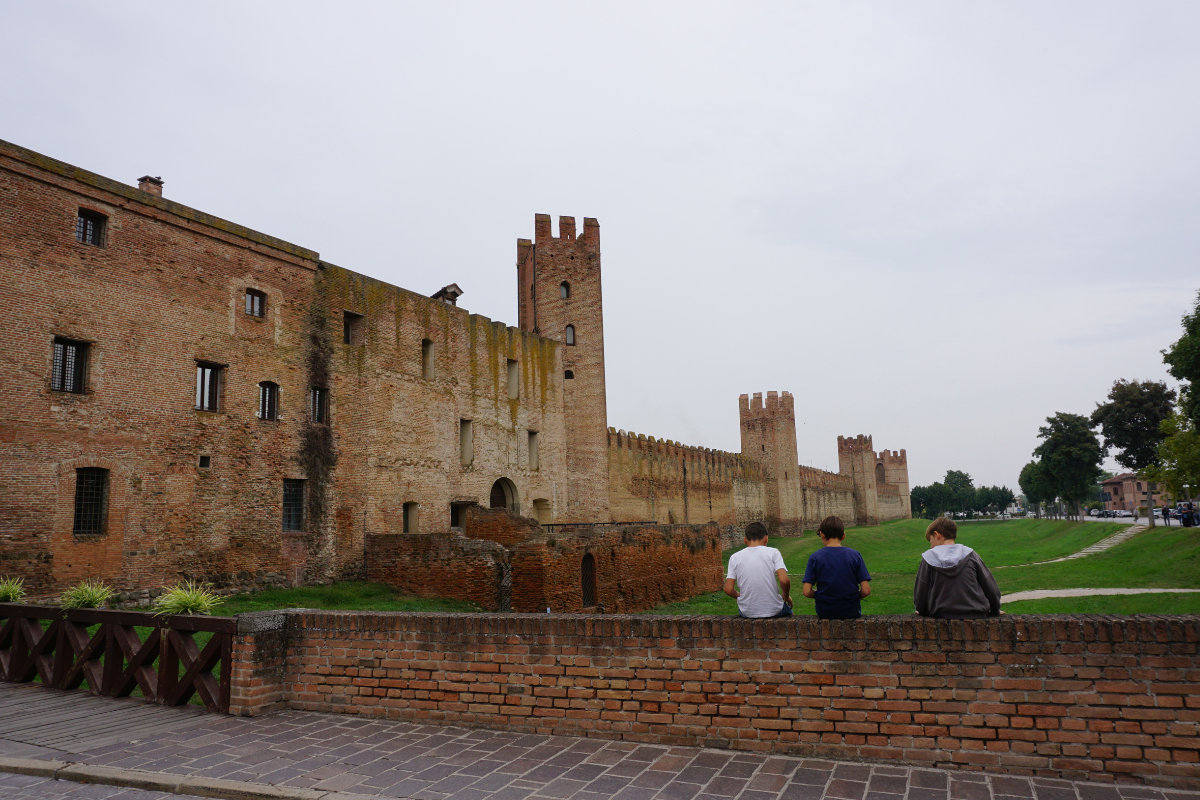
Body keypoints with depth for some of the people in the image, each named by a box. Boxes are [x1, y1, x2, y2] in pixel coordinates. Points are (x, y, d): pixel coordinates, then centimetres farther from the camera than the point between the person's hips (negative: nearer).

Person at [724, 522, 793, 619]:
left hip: (747, 613, 1)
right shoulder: (773, 552, -6)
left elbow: (728, 589, -6)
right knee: (788, 609, 34)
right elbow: (784, 580, -16)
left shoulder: (735, 557, -3)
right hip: (773, 611, -1)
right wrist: (786, 596, 5)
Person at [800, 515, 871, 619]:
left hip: (824, 613, 0)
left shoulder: (815, 557, -7)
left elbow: (806, 592, -12)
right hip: (852, 612, 1)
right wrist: (854, 597, 12)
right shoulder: (855, 555, -6)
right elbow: (866, 590, -9)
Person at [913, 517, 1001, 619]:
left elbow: (920, 594, 2)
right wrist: (995, 611, 22)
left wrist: (922, 611, 20)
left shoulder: (929, 558, -3)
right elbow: (992, 589, 7)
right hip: (976, 615, 3)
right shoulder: (970, 555, 3)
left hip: (943, 617, -2)